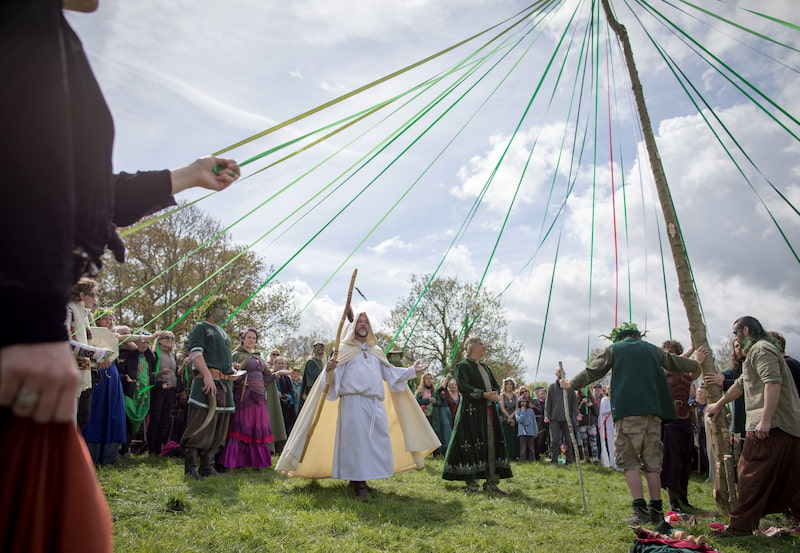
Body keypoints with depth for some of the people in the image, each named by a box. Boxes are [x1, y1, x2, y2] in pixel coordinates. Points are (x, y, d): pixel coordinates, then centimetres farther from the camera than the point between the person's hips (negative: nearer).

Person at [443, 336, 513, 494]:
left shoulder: (486, 368, 23)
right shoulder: (463, 365, -2)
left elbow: (496, 385, 20)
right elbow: (463, 387, -14)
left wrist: (496, 394, -4)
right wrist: (484, 394, -19)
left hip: (489, 411, 7)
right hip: (471, 411, -7)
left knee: (492, 444, 3)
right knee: (472, 445, -6)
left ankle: (491, 483, 9)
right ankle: (471, 483, 3)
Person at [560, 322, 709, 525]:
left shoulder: (614, 349, 9)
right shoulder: (652, 349, 18)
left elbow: (592, 371, 10)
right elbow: (676, 363, 31)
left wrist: (572, 384, 25)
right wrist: (696, 362, 51)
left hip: (628, 411, -4)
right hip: (653, 411, 4)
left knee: (629, 461, 0)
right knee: (652, 462, 11)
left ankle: (640, 510, -6)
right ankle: (656, 510, 12)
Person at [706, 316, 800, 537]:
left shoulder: (761, 349, -8)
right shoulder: (756, 351, 26)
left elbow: (773, 382, -23)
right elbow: (741, 384, 35)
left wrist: (765, 420, -27)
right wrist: (719, 404, 43)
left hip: (771, 425, -11)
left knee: (752, 475, -7)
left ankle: (741, 525, -3)